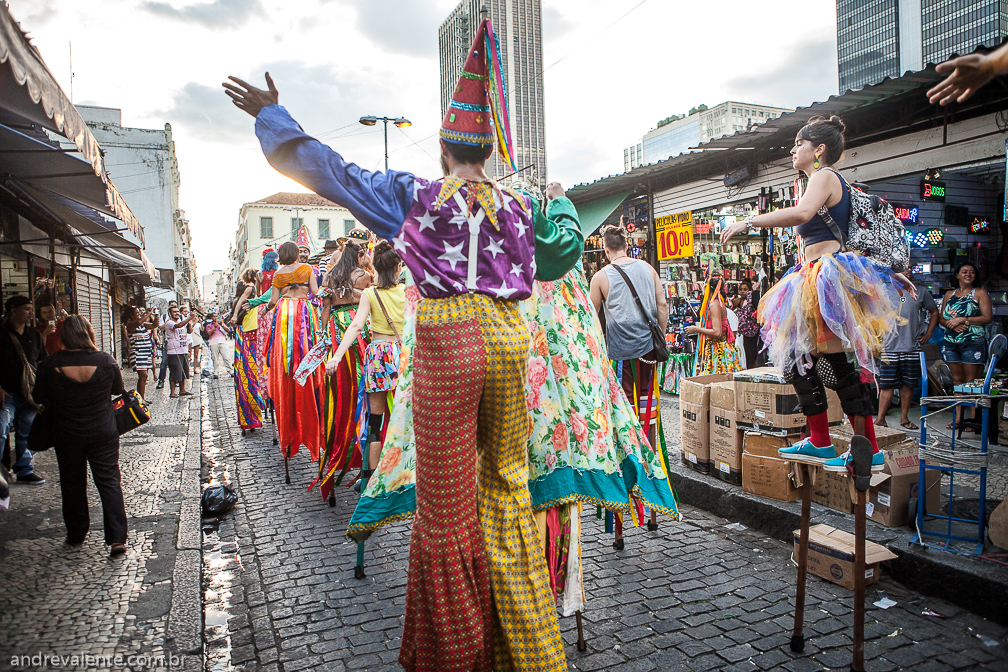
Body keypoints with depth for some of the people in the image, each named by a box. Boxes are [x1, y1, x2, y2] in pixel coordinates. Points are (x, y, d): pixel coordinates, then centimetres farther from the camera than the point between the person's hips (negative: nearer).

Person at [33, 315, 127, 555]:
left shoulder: (51, 364, -13)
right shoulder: (105, 360, -13)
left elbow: (39, 397, -2)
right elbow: (118, 389, 2)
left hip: (66, 434, 1)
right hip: (103, 432, 0)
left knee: (72, 483, 17)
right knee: (109, 482, 5)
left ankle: (76, 534, 29)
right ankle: (117, 538, 0)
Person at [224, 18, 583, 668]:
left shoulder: (413, 194, 3)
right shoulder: (518, 205, 13)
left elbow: (329, 169, 7)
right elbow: (560, 258, 26)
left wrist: (272, 113, 21)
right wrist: (561, 204, 42)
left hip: (449, 345, -4)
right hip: (509, 341, 5)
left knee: (448, 502, 6)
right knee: (507, 486, 16)